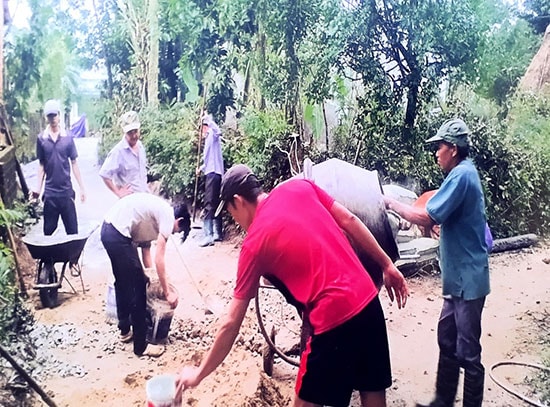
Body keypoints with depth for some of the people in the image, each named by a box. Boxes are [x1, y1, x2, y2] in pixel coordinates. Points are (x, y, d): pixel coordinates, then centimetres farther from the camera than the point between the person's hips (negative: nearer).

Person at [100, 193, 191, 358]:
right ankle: (141, 346, 12)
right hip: (118, 235, -10)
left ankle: (125, 330, 41)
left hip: (108, 229, 10)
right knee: (137, 289, 1)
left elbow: (146, 248, 23)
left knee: (123, 283, 25)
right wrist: (167, 293, -2)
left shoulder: (157, 212, 21)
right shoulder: (168, 217, -7)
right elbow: (159, 260, -9)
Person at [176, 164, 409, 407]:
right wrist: (387, 265, 15)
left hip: (334, 320, -6)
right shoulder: (300, 187, 6)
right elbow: (349, 220, 6)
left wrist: (199, 373, 11)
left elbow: (231, 324, -1)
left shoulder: (254, 243, -5)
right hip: (369, 300, 6)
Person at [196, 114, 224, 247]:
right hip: (211, 173, 10)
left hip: (213, 173, -10)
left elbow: (218, 131, -28)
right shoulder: (208, 141, 27)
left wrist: (208, 120, -22)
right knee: (214, 204, 13)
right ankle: (218, 233, 19)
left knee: (209, 205, -17)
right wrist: (201, 168, 19)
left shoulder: (213, 136, -2)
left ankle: (209, 236, -24)